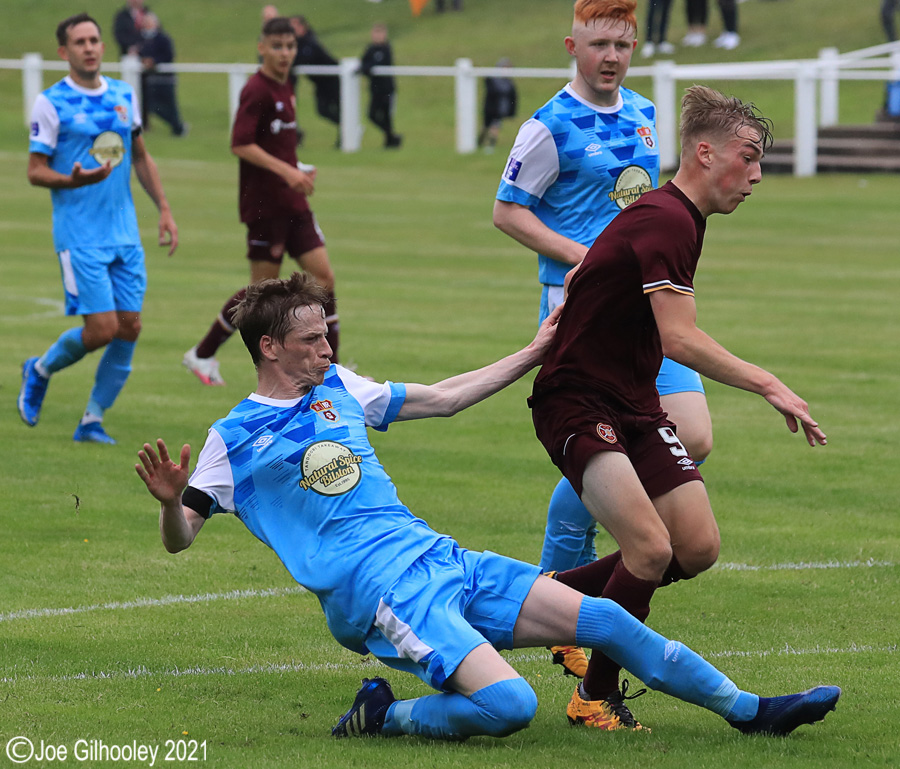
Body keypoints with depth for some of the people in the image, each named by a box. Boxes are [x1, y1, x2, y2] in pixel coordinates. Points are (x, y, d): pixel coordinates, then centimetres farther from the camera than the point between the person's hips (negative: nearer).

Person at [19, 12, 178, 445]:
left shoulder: (124, 96, 9)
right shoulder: (51, 103, -7)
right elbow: (35, 171, -6)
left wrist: (164, 209, 13)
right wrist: (74, 180, -25)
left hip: (124, 233, 5)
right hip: (79, 235, -5)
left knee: (129, 328, 0)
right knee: (101, 329, -11)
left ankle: (92, 420, 13)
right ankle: (40, 370, 18)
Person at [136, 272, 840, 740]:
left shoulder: (335, 388, 16)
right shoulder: (234, 438, -2)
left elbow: (443, 399, 26)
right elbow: (180, 538, -5)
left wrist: (534, 355, 27)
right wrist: (171, 500, -29)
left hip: (440, 559, 7)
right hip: (375, 591, -7)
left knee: (604, 619, 3)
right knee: (509, 704, -28)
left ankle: (748, 710, 14)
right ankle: (382, 718, -5)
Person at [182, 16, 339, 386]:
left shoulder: (284, 90, 14)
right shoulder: (257, 90, -13)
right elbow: (241, 145, -21)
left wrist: (299, 172, 11)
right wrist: (286, 171, -26)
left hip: (293, 204, 8)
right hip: (265, 206, -8)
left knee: (324, 277, 0)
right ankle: (202, 354, 14)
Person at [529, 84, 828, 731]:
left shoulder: (682, 219, 11)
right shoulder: (664, 221, -21)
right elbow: (680, 340, -29)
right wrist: (769, 385, -29)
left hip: (635, 406, 10)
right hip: (577, 406, -10)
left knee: (698, 548, 1)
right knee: (651, 549, -21)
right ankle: (596, 695, -3)